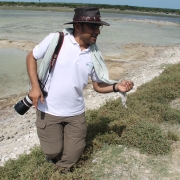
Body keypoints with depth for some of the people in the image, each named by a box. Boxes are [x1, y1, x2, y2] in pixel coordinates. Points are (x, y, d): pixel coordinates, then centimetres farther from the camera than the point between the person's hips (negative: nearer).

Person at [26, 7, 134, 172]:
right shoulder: (55, 39, -16)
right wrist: (35, 86, -13)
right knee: (53, 152, 7)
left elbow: (98, 85, 2)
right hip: (49, 110, -2)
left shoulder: (95, 55, -5)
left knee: (71, 158, 12)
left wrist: (117, 87, -18)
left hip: (75, 113, 3)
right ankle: (52, 136, 41)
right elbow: (31, 57, -3)